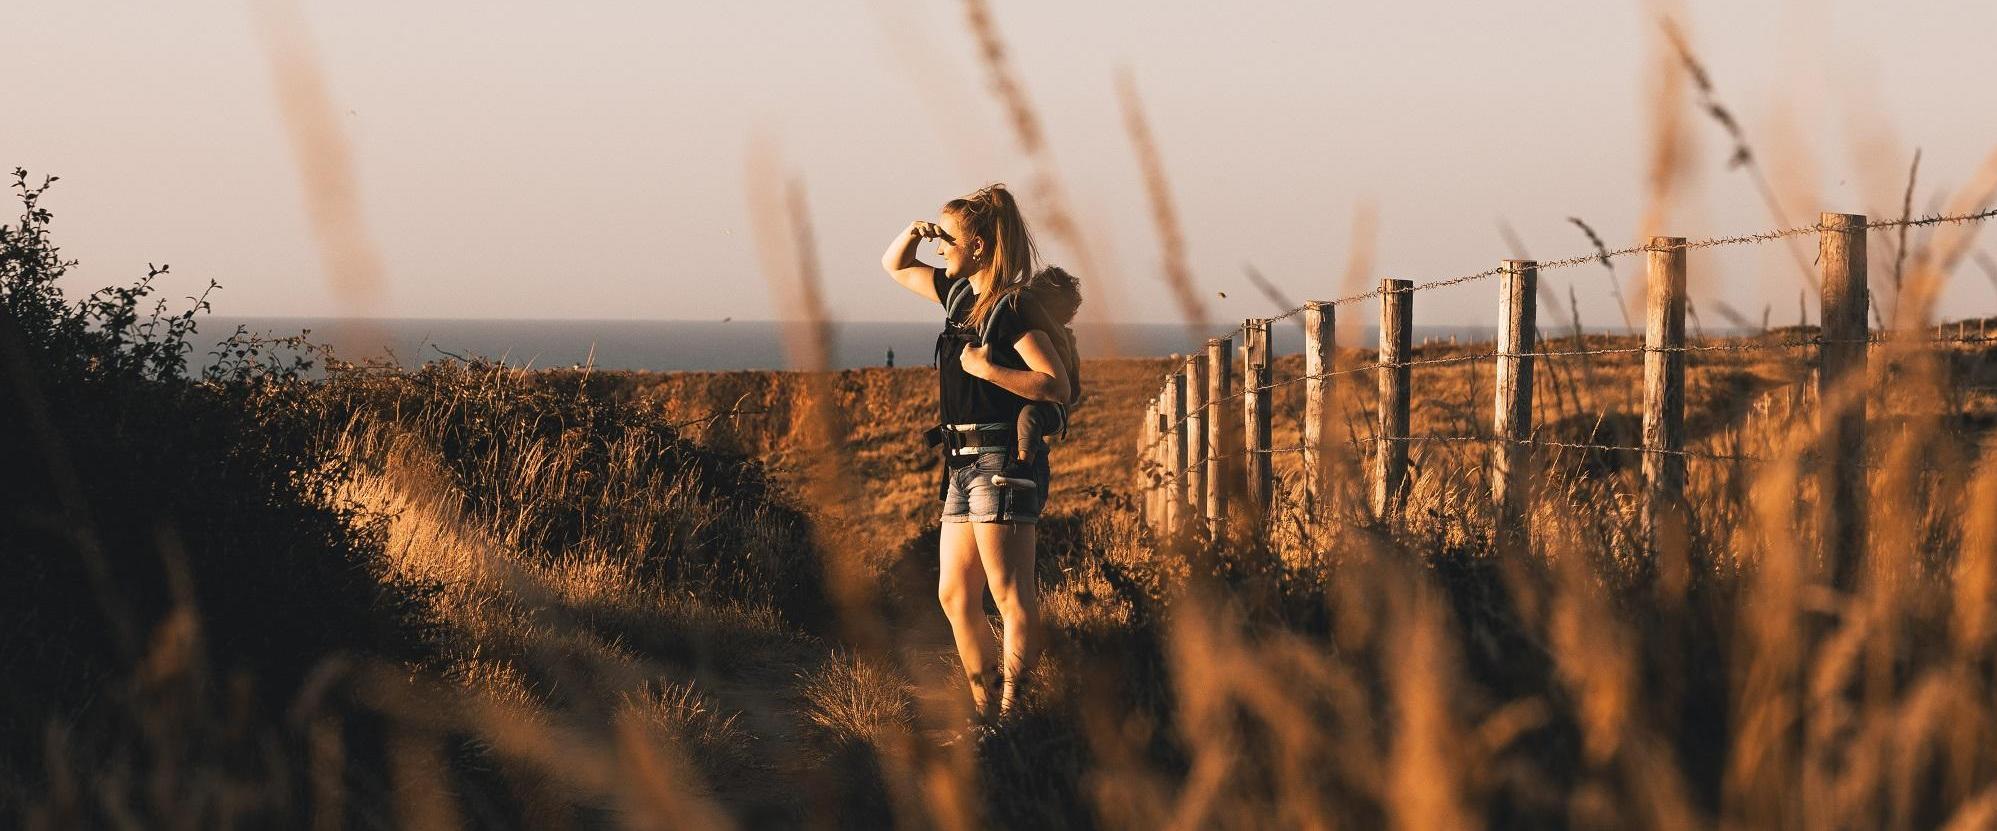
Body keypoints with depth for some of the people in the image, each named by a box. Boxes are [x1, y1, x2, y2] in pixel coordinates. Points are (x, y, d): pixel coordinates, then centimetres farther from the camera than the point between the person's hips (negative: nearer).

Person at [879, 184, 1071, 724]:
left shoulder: (1013, 308, -12)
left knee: (1011, 595, -8)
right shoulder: (959, 295, 14)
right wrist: (913, 231, 10)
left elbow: (1059, 387, -20)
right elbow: (895, 267, 30)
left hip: (1003, 461, -10)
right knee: (955, 596, 10)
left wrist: (987, 368, -17)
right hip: (963, 463, 10)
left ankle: (1011, 711, -8)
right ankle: (985, 709, 15)